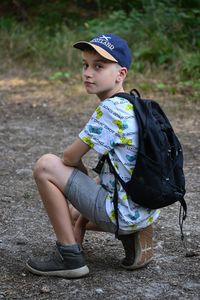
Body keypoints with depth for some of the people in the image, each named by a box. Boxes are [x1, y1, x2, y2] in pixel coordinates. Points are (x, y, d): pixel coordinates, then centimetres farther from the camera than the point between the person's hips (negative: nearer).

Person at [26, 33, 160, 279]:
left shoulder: (110, 108, -19)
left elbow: (71, 157, -13)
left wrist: (84, 177, 7)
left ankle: (71, 257, -6)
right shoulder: (131, 106, 11)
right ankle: (133, 236, 13)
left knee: (46, 166, -10)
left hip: (122, 213, -10)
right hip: (143, 211, 10)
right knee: (70, 213, 34)